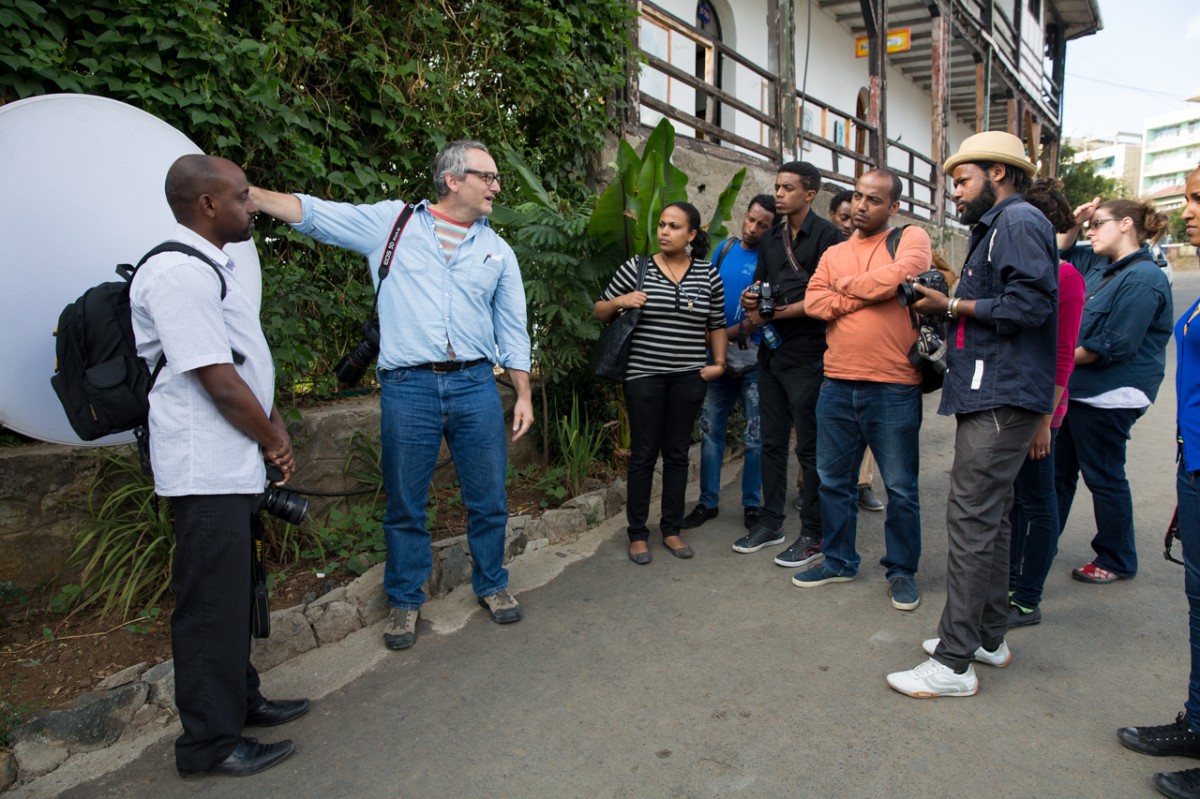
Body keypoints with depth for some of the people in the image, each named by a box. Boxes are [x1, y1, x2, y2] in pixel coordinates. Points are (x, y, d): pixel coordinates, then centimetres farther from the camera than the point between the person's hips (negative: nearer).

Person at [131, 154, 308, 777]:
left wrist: (273, 432, 7)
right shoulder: (179, 274, -18)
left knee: (232, 592, 20)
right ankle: (210, 743, 14)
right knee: (211, 602, 0)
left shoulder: (212, 267, 15)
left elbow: (250, 361, 17)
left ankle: (240, 699, 37)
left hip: (233, 467, 10)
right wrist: (274, 441, -7)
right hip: (208, 472, -10)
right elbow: (219, 381, -21)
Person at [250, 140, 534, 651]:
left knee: (489, 498, 9)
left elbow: (512, 330, 13)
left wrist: (523, 395, 9)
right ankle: (405, 600, 26)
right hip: (408, 387, -2)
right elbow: (312, 213, 4)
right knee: (405, 504, 8)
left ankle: (491, 585, 31)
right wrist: (243, 192, -7)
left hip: (475, 385, 2)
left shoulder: (497, 250, 12)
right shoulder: (391, 222, 5)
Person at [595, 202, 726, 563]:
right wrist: (619, 301, -14)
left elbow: (717, 325, 15)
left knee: (677, 454, 10)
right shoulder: (635, 268, -1)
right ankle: (637, 534, 15)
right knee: (643, 454, 3)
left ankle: (672, 529, 23)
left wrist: (719, 362, 5)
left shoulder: (708, 275, 6)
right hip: (644, 375, -2)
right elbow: (599, 312, 5)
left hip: (689, 378, 2)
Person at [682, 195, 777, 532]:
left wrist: (727, 335, -18)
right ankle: (708, 502, 19)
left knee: (755, 437, 4)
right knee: (710, 431, 8)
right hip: (718, 355, 5)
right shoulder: (725, 248, 9)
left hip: (752, 357, -4)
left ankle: (752, 505, 17)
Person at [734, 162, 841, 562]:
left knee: (810, 447, 0)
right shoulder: (770, 239, 15)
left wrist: (777, 313, -18)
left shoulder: (826, 235, -7)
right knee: (772, 442, 13)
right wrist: (751, 300, -3)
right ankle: (771, 523, 24)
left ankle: (813, 533, 10)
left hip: (807, 354, -7)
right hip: (771, 352, 7)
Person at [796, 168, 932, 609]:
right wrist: (869, 294, -10)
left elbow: (899, 275, -19)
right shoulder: (834, 253, 14)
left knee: (901, 487, 6)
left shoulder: (912, 238, 2)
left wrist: (845, 285, -3)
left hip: (893, 389, -5)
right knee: (832, 480, 13)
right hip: (837, 385, 5)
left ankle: (902, 570, 23)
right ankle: (838, 560, 30)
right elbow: (814, 302, -1)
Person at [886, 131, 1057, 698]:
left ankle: (953, 663, -5)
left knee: (971, 521, -10)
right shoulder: (996, 226, 23)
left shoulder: (1018, 221, -9)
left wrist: (953, 306, -12)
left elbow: (1030, 302, -21)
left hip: (1001, 399, -11)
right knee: (988, 518, 15)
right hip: (989, 394, 11)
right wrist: (948, 306, 7)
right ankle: (988, 636, 27)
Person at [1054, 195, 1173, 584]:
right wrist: (1074, 223, 10)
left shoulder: (1143, 279, -17)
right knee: (1058, 469, 15)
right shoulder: (1100, 265, 11)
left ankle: (1117, 561, 19)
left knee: (1104, 477, 3)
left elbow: (1114, 345, -23)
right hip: (1076, 390, 9)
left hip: (1108, 398, -9)